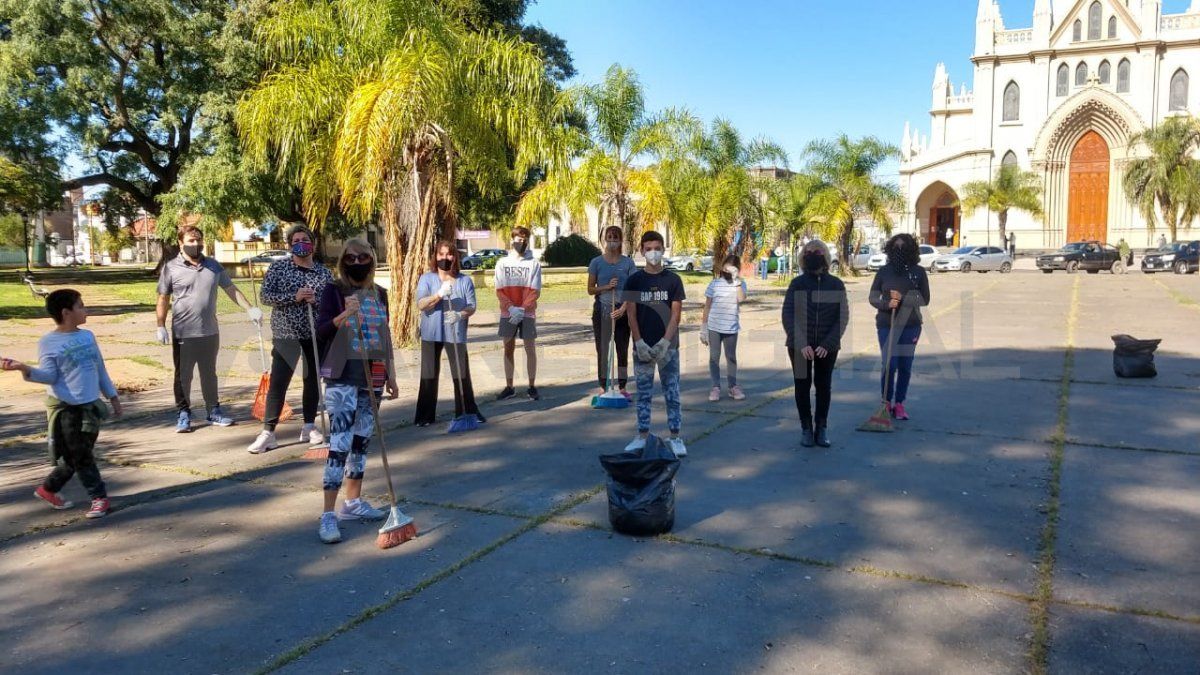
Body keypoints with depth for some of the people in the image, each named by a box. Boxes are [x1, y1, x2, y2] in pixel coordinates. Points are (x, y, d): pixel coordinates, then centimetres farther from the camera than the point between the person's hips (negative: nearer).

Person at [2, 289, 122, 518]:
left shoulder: (88, 336, 9)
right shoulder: (48, 342, -8)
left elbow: (100, 369, 16)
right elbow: (49, 375, -14)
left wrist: (113, 396, 17)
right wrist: (25, 369, -32)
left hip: (90, 405, 5)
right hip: (64, 408, -5)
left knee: (75, 456, 11)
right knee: (80, 456, 1)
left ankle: (49, 488, 31)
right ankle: (99, 497, 11)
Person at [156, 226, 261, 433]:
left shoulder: (213, 266, 8)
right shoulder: (171, 267, -3)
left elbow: (231, 289, 9)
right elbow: (163, 299, -1)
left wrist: (250, 309, -2)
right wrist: (161, 326, -7)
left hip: (210, 331, 3)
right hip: (183, 334, -3)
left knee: (209, 374, 14)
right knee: (183, 376, 7)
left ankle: (214, 411, 24)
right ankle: (183, 414, 17)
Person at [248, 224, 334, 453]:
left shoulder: (324, 272, 7)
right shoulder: (278, 267, 1)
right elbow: (266, 296, -7)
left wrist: (316, 300, -16)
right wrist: (294, 297, -19)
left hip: (316, 335, 3)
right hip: (286, 334, -3)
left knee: (313, 380, 11)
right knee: (278, 383, -6)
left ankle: (309, 426, 23)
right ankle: (268, 432, -2)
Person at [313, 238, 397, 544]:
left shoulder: (380, 294, 11)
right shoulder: (334, 291, -3)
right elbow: (321, 331, -11)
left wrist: (391, 376, 13)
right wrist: (344, 314, -29)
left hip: (373, 377, 5)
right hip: (343, 377, -5)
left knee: (362, 440, 12)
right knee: (340, 443, -10)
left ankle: (353, 501, 24)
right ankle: (328, 515, -7)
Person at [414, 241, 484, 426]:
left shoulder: (465, 280, 3)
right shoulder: (426, 278, 0)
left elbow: (471, 307, -1)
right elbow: (420, 305, -10)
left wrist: (460, 314, -22)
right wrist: (439, 294, -25)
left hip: (456, 333, 0)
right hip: (431, 334, 0)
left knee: (462, 374, 2)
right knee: (429, 375, 5)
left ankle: (468, 412, 13)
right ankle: (426, 415, 13)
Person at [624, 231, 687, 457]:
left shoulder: (673, 280, 0)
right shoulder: (634, 280, 2)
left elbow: (676, 313, -3)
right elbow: (631, 314, -1)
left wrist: (664, 342, -13)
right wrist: (639, 343, -11)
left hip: (667, 346, -1)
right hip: (642, 346, 1)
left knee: (672, 393, 3)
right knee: (643, 393, 8)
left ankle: (675, 437, 10)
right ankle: (642, 436, 17)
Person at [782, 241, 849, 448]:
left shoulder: (836, 285, 1)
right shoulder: (797, 284, -1)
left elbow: (843, 317, -2)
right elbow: (788, 315, -6)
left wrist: (828, 344, -14)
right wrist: (801, 344, -17)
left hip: (827, 347, 1)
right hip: (799, 346, 0)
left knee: (824, 386, 8)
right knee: (802, 385, 5)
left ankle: (822, 428, 19)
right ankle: (806, 428, 16)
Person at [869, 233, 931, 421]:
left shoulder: (918, 272, 2)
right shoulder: (884, 271, 2)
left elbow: (925, 299, 1)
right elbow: (873, 297, 4)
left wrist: (903, 298, -15)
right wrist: (886, 303, -16)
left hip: (910, 326, 1)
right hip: (886, 325, -1)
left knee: (905, 367, 7)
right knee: (890, 365, -5)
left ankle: (899, 404, 20)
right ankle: (886, 402, 13)